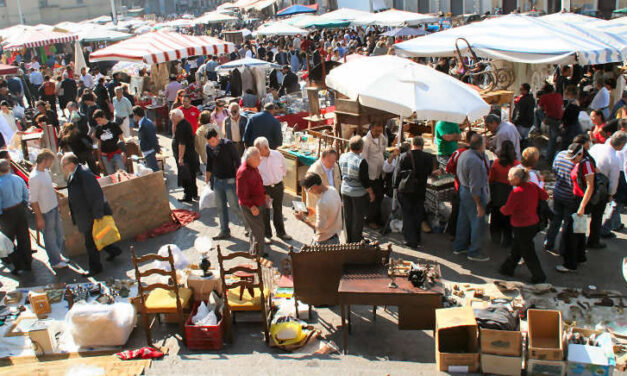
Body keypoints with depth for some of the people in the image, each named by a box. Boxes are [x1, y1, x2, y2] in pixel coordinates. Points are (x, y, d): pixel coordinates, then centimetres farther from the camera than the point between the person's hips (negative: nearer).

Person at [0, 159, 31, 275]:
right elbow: (26, 195, 4)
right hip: (20, 210, 5)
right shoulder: (18, 179, -4)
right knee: (24, 238, 15)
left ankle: (18, 266, 14)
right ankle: (27, 263, 26)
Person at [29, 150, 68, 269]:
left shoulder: (46, 171, 2)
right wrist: (39, 218, -18)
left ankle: (57, 254, 40)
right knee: (50, 237, 8)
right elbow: (33, 200, -21)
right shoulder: (34, 177, -24)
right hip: (45, 211, -8)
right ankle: (55, 261, 24)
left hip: (54, 207, 8)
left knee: (59, 233, 21)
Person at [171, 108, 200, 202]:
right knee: (191, 175, 19)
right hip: (191, 155, 10)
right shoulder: (185, 123, 10)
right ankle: (194, 194, 30)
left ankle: (188, 196, 9)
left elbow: (182, 144, -25)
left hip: (184, 156, -10)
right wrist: (174, 124, 9)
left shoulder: (182, 126, -22)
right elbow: (175, 134, 21)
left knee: (185, 177, 0)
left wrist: (180, 158, -24)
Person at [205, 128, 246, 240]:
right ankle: (224, 231, 23)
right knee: (220, 207, 11)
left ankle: (248, 224, 16)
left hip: (230, 180, -5)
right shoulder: (208, 147, 1)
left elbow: (237, 160, -10)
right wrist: (207, 177, 18)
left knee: (234, 206, -4)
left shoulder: (228, 144, -15)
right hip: (217, 180, 6)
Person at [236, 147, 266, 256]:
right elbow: (241, 194, -24)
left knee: (255, 229, 21)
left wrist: (264, 194, 12)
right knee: (258, 230, -1)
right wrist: (251, 206, -24)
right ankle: (257, 254, 14)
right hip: (250, 207, -9)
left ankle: (253, 250, 36)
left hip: (259, 204, 9)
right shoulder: (243, 172, -25)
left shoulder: (254, 167, 4)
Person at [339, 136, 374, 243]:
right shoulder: (361, 161, -24)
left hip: (345, 191, 6)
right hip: (359, 194, -6)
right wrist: (371, 193, -7)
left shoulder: (342, 157, -5)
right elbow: (364, 180, -20)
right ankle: (356, 242, 19)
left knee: (347, 217, 18)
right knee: (358, 218, 9)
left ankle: (348, 241, 29)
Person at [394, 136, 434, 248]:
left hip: (405, 190, -1)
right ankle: (417, 238, 27)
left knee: (407, 215, 8)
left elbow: (397, 172, -7)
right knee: (418, 215, 17)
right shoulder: (428, 157, -9)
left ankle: (410, 240, 7)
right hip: (420, 191, 2)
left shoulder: (404, 156, -12)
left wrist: (396, 186, 6)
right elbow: (430, 173, 3)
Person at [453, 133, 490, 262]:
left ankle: (459, 246, 35)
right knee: (478, 223, 5)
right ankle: (474, 252, 17)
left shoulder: (464, 154, 1)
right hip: (473, 195, -9)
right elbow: (475, 187, -26)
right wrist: (479, 205, -20)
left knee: (463, 220, 21)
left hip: (463, 189, 10)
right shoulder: (476, 161, -28)